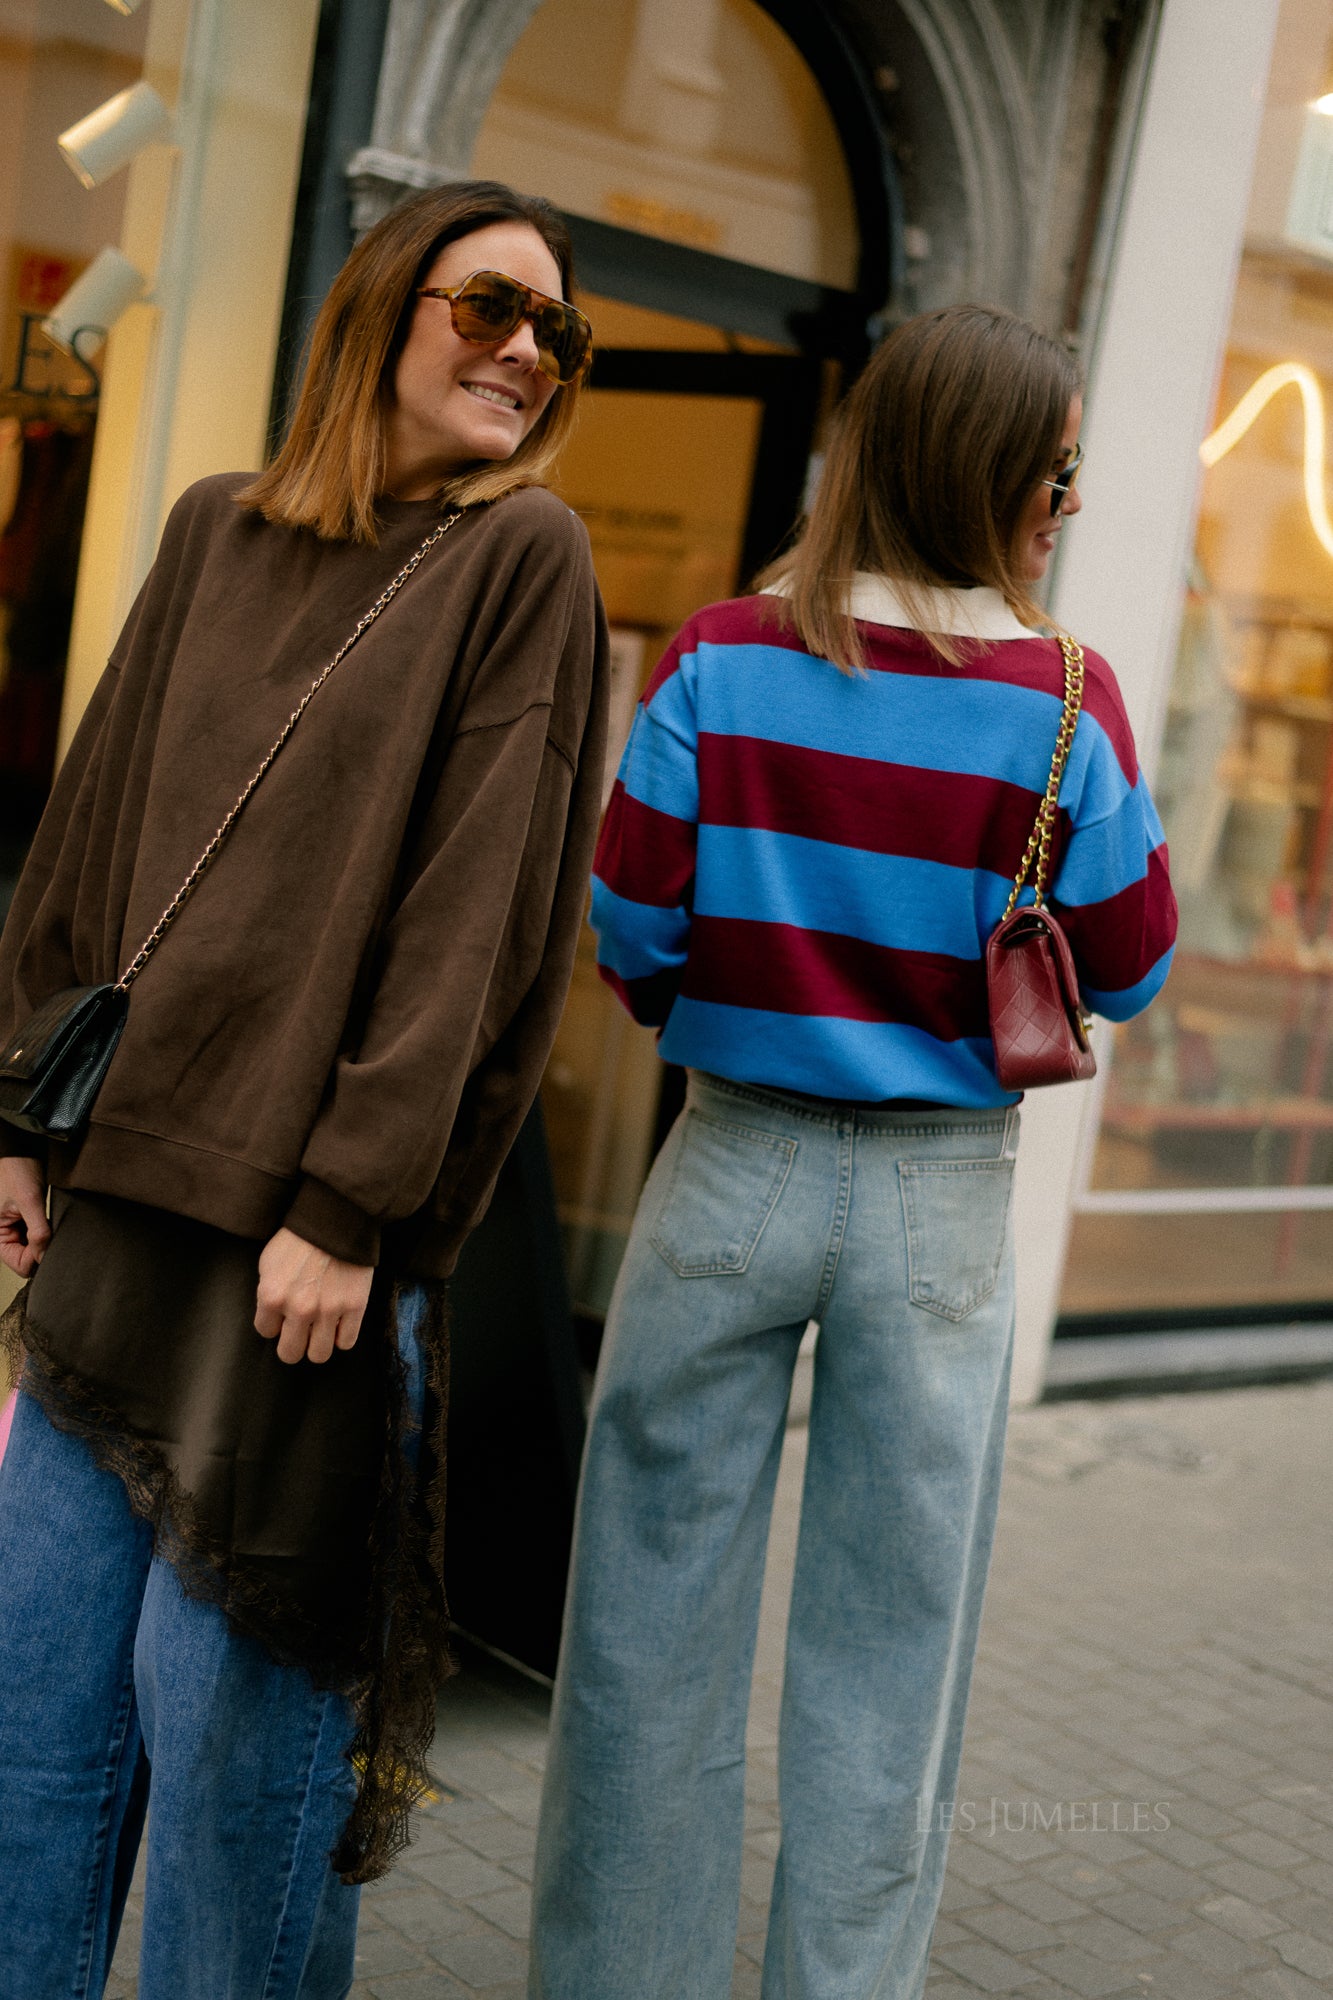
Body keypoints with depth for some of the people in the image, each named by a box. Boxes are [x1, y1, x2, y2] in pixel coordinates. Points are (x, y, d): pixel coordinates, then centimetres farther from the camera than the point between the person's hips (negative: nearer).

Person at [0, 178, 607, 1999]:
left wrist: (350, 1204, -16)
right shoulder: (218, 533, 12)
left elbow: (480, 907, -11)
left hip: (306, 1227, -5)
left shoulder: (522, 559, -3)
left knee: (225, 1697, 3)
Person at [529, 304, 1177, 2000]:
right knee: (887, 1657, 13)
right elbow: (1127, 970, -2)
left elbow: (630, 924, -4)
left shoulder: (724, 660, -5)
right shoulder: (1063, 702, -8)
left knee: (656, 1625, 13)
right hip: (942, 1204, 0)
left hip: (735, 1167, 1)